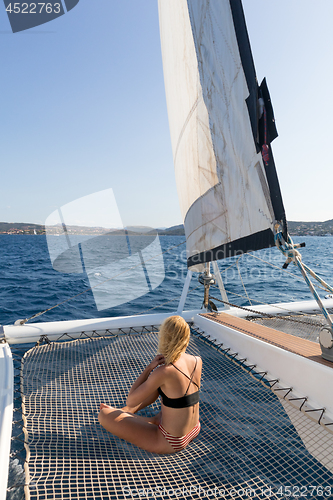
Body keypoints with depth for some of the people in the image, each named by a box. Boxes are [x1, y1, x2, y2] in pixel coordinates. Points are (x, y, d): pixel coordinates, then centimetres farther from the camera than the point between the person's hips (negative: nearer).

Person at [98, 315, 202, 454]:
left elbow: (130, 401, -16)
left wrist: (149, 367, -14)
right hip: (194, 432, 8)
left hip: (171, 443, -7)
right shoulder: (198, 361, -8)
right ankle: (128, 411, 36)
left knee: (104, 414, -5)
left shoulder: (164, 371, -27)